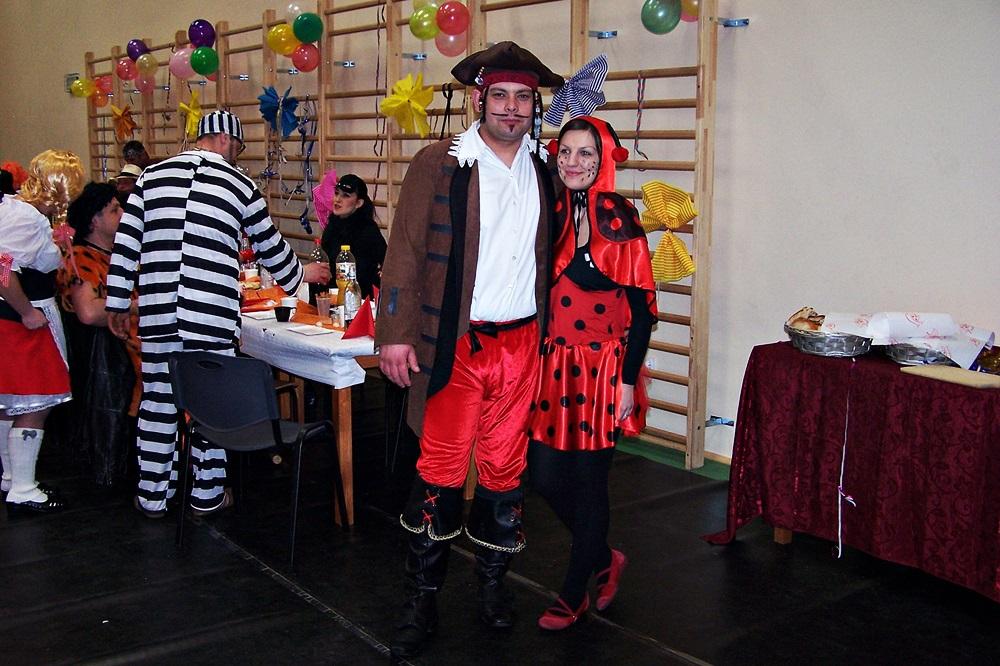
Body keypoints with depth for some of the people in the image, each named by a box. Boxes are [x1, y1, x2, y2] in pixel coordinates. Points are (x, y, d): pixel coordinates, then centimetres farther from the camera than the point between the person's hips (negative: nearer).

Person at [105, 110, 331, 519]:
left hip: (157, 314, 3)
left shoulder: (153, 175, 10)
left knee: (157, 402, 11)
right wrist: (300, 274, 32)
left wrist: (117, 303, 14)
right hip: (212, 316, -3)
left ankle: (152, 496, 21)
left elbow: (126, 243, 7)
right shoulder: (238, 185, 4)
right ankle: (207, 495, 20)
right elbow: (270, 246, 14)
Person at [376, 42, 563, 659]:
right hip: (454, 344, -3)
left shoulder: (543, 173, 10)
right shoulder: (438, 164, -3)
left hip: (521, 344, 4)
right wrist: (396, 334, -10)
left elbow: (548, 258, 15)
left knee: (506, 468, 12)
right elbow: (405, 252, -4)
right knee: (441, 469, 2)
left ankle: (493, 581, 29)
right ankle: (423, 599, 16)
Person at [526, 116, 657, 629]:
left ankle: (574, 594, 25)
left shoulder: (618, 219, -11)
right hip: (554, 364, 5)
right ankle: (603, 558, 34)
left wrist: (628, 380, -12)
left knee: (588, 481, 6)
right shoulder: (551, 215, 4)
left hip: (603, 366, -5)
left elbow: (641, 306, -10)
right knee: (544, 476, 8)